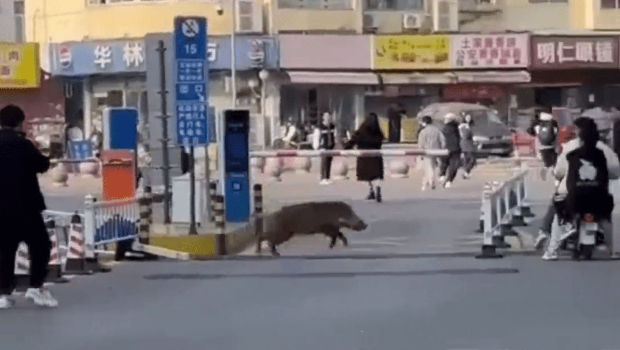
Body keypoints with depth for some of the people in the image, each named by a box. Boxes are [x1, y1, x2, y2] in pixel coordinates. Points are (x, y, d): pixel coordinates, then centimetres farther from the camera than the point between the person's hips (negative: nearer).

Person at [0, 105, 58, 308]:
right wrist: (44, 160, 12)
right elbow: (41, 165, -5)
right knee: (40, 246, 7)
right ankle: (36, 287, 1)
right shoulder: (21, 144, -12)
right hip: (24, 207, -6)